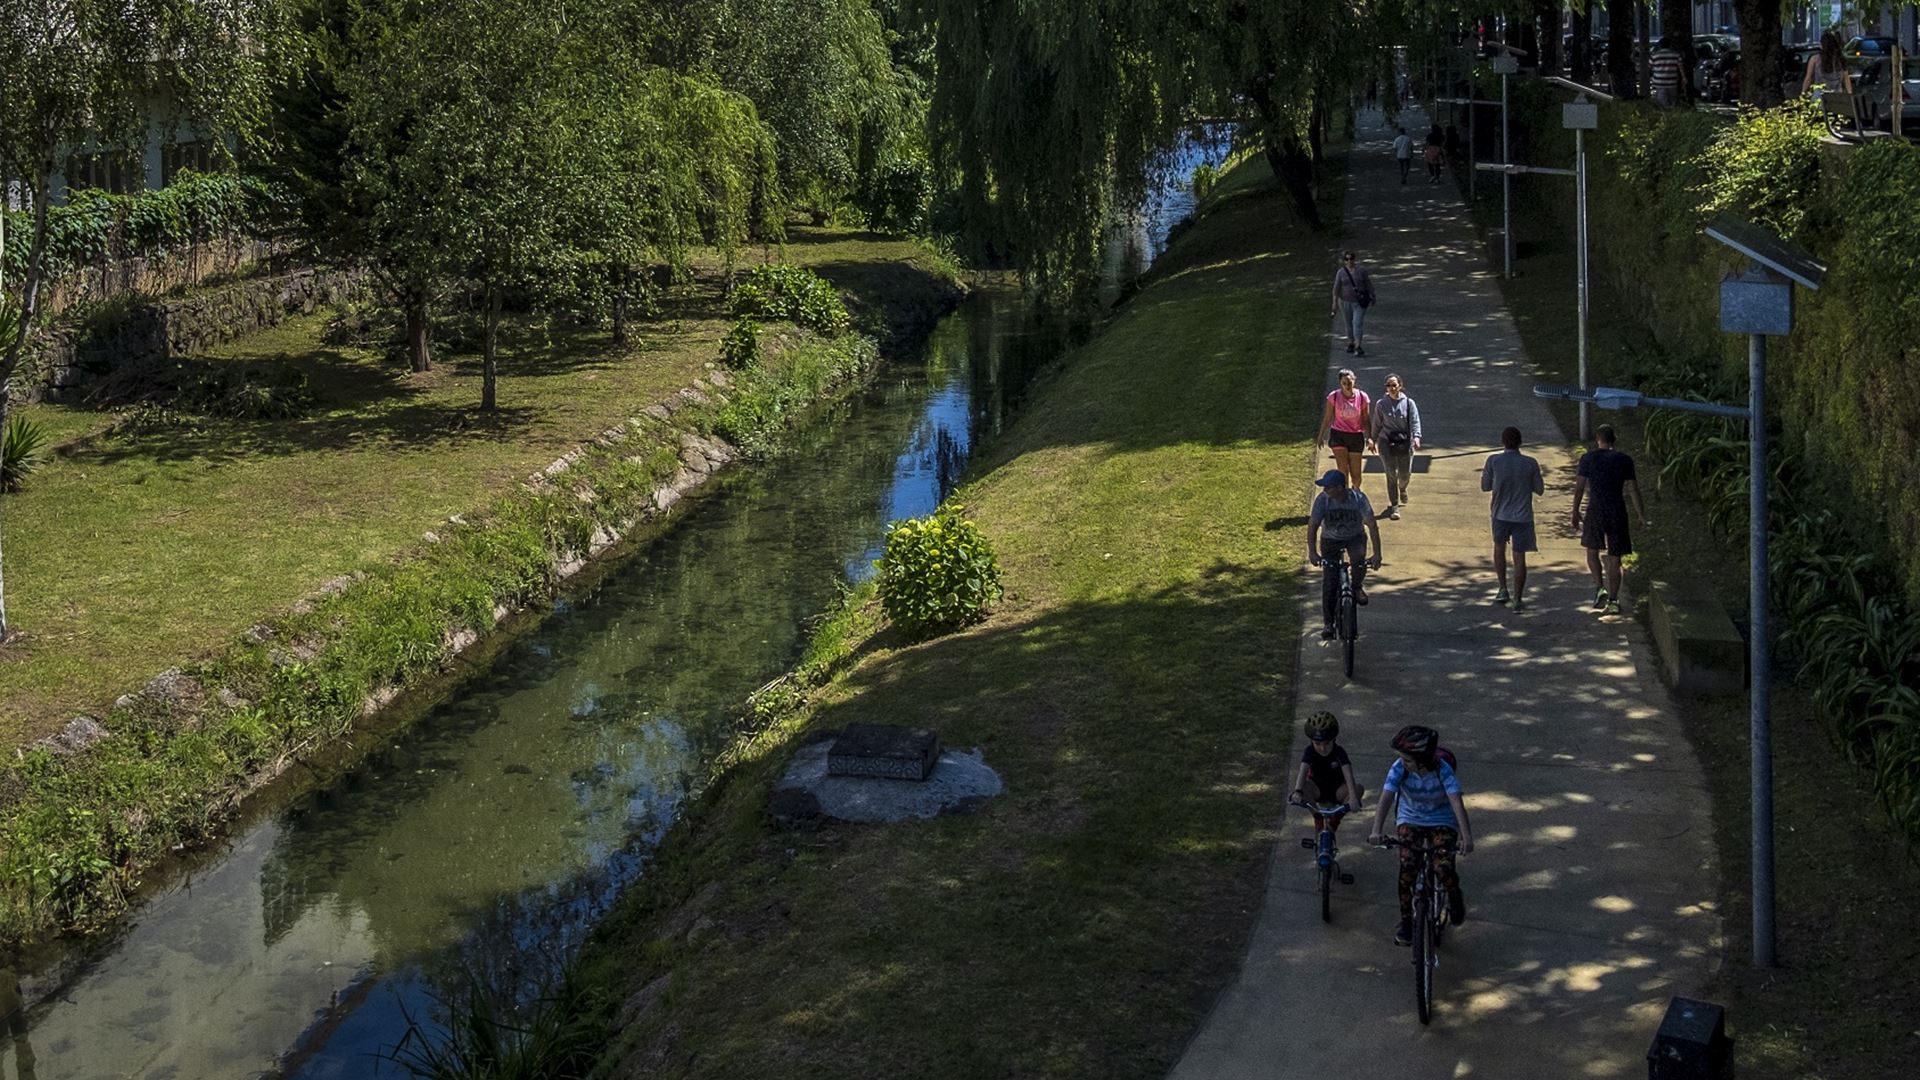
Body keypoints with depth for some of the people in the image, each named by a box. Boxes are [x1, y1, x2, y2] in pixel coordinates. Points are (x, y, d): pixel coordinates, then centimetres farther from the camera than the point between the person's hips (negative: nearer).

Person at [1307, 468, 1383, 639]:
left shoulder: (1358, 498, -26)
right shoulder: (1322, 499, -24)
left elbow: (1372, 525, -29)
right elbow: (1312, 526, -24)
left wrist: (1377, 554, -38)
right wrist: (1312, 552, -37)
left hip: (1355, 537, -1)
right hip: (1330, 540, 1)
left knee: (1359, 560, -33)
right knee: (1329, 583, -8)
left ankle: (1357, 587, -1)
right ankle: (1328, 623, 6)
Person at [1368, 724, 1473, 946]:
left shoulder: (1443, 770, -25)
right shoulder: (1399, 769, -21)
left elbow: (1456, 802, -34)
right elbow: (1386, 798, -29)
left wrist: (1466, 835, -47)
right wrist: (1377, 831, -43)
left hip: (1441, 821, -2)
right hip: (1410, 820, 2)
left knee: (1444, 866, -24)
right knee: (1407, 865, -21)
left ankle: (1455, 897, 12)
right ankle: (1406, 921, -5)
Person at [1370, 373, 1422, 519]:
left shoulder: (1409, 403, 1)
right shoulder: (1381, 404, 2)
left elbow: (1415, 422, -6)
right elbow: (1376, 424, 12)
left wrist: (1416, 437, -21)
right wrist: (1373, 441, 16)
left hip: (1405, 443, 1)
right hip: (1386, 442, -1)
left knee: (1405, 474, 8)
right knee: (1391, 474, -8)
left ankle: (1402, 489, 45)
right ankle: (1394, 507, -3)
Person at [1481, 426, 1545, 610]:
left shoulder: (1493, 461, -10)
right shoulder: (1530, 464, -9)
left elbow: (1485, 487, 0)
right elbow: (1539, 490, 2)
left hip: (1500, 515, 1)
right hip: (1522, 517, -1)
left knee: (1499, 548, 24)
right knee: (1519, 557, 4)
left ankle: (1503, 590, 20)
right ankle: (1518, 600, 4)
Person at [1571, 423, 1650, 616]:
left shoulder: (1588, 458, -2)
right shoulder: (1624, 460, 0)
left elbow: (1579, 487, -1)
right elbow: (1633, 489, -1)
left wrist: (1575, 512, 9)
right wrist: (1641, 515, 4)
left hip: (1595, 512, -1)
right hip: (1617, 513, 1)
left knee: (1592, 551, 19)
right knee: (1614, 559, 7)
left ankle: (1600, 588, 1)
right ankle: (1613, 600, 6)